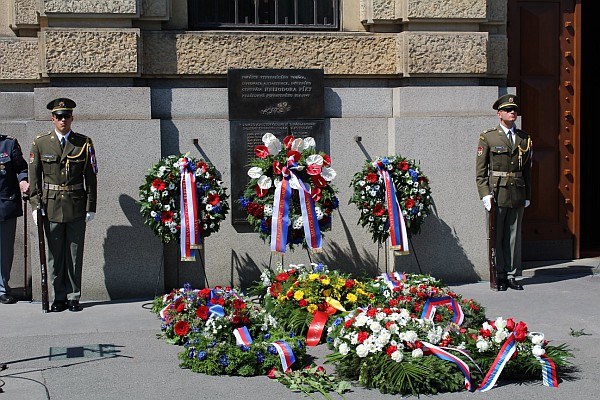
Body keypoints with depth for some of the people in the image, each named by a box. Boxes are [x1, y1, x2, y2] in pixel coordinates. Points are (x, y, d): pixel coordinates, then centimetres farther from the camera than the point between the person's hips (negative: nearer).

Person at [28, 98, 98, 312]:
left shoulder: (84, 143, 4)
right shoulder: (40, 142, 5)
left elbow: (91, 177, 4)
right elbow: (34, 176, 5)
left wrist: (91, 206, -1)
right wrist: (35, 205, -3)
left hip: (76, 206, 0)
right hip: (51, 206, 1)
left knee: (75, 253, 4)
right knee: (55, 253, 5)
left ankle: (73, 297, 13)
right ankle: (59, 297, 14)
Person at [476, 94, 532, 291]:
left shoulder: (525, 138, 12)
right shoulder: (488, 137, 1)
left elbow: (527, 170, 15)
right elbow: (480, 169, -1)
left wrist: (527, 195, 10)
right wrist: (485, 194, -10)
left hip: (518, 194, 3)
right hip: (497, 193, -3)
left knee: (514, 236, 7)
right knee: (496, 236, 0)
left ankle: (511, 275, 15)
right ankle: (499, 276, 9)